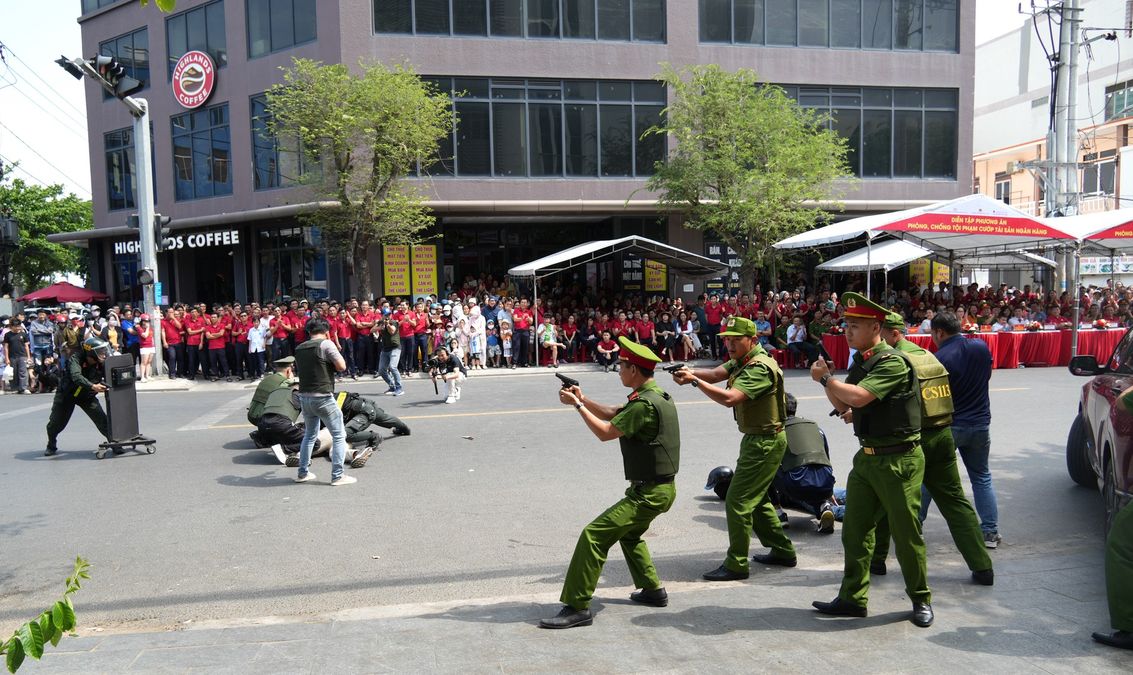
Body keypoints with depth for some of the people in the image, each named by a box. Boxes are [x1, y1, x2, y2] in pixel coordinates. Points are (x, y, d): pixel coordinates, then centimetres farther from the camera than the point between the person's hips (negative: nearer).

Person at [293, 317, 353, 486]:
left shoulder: (299, 349, 10)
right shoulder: (326, 344, -10)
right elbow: (342, 366, -14)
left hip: (304, 397, 7)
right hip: (323, 397, -7)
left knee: (309, 435, 23)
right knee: (339, 435, 2)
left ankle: (303, 473, 26)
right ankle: (337, 476, 0)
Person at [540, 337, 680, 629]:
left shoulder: (644, 404, -23)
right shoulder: (655, 395, 9)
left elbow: (606, 432, -17)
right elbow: (613, 414, 15)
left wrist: (578, 406, -8)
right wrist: (583, 400, 5)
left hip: (649, 492, -10)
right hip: (660, 487, 10)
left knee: (593, 536, -12)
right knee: (628, 533, 31)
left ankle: (577, 607, -8)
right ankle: (653, 590, 38)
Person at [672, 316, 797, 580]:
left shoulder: (760, 368, -22)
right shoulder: (742, 361, 10)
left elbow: (729, 398, -34)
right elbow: (715, 374, -4)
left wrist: (695, 380, -30)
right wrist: (689, 372, -23)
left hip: (765, 442, -11)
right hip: (756, 439, 11)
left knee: (737, 501, -7)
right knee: (756, 498, 21)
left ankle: (736, 565, 2)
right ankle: (783, 551, 34)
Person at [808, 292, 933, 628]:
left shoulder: (893, 362, -18)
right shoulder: (860, 361, 10)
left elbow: (858, 397, -28)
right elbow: (842, 405, 12)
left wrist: (826, 378, -14)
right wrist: (827, 379, -4)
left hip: (899, 458, -8)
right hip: (867, 456, 8)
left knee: (906, 533, 4)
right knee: (855, 530, 10)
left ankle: (921, 599, 23)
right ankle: (853, 598, 20)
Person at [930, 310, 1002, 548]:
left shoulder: (939, 359, -19)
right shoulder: (982, 348, -2)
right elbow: (986, 375, 14)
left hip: (949, 426, -5)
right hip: (980, 423, 5)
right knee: (981, 477, 16)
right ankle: (990, 531, 15)